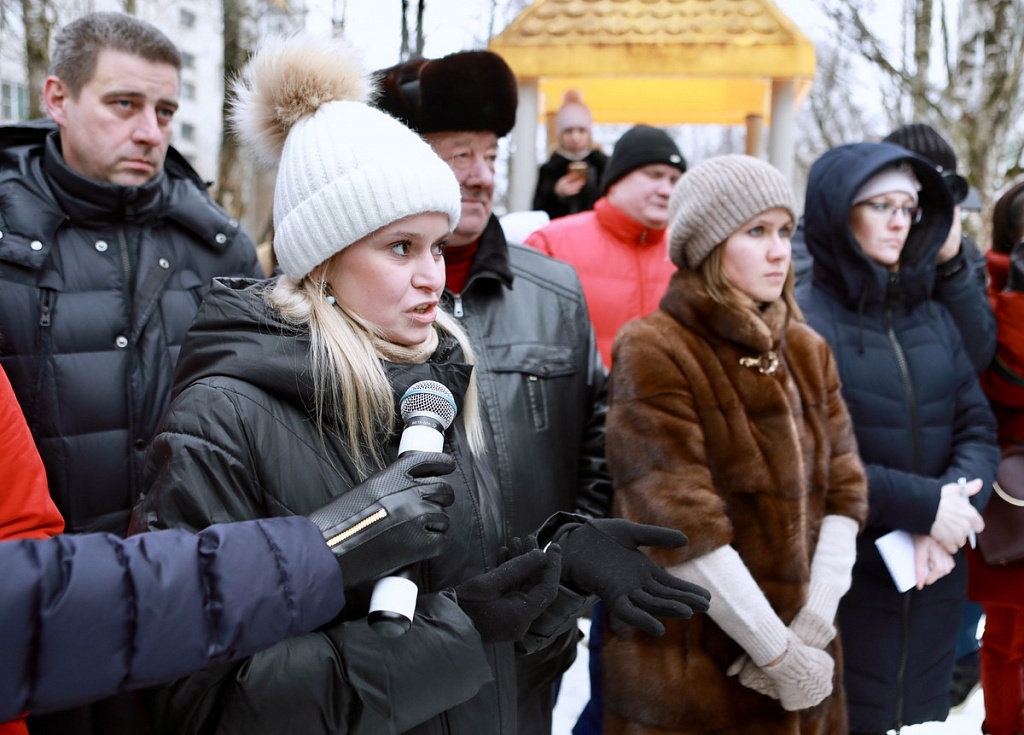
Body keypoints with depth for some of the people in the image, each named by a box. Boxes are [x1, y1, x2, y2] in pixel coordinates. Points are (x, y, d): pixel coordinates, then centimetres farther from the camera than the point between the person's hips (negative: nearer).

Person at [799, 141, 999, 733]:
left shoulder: (934, 317, 10)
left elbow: (978, 429, 6)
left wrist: (956, 501, -13)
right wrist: (924, 505, -17)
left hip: (934, 580, 6)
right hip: (846, 581, -6)